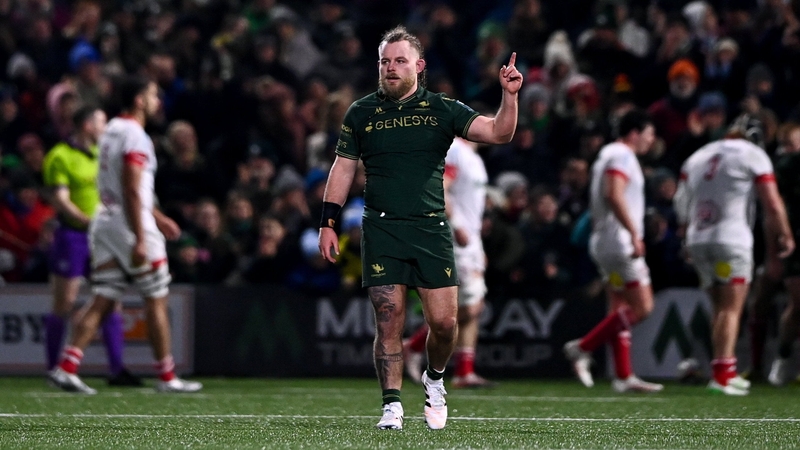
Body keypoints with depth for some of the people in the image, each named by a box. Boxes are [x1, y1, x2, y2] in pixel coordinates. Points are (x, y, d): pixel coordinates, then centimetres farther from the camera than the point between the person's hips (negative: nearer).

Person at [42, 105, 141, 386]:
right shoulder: (61, 157, -7)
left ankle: (117, 369, 0)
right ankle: (53, 369, 8)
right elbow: (61, 201, -13)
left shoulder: (101, 154, 14)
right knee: (64, 304, -2)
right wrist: (90, 222, -21)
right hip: (72, 235, -6)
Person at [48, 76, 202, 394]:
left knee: (102, 302, 4)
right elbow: (131, 191, -21)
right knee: (156, 301, 2)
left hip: (106, 221, 9)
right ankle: (167, 377, 7)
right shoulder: (135, 137, -14)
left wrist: (157, 217, 30)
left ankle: (66, 368, -6)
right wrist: (140, 240, -23)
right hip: (130, 224, -9)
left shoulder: (112, 131, 16)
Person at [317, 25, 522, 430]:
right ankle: (392, 405, -1)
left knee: (444, 321, -4)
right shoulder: (361, 113, 9)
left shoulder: (443, 110, 6)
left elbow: (498, 133, -1)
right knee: (389, 318, -7)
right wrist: (327, 223, 7)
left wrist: (509, 96, -18)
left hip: (431, 229, 0)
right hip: (381, 230, 0)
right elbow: (343, 168, 13)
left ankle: (434, 380, 24)